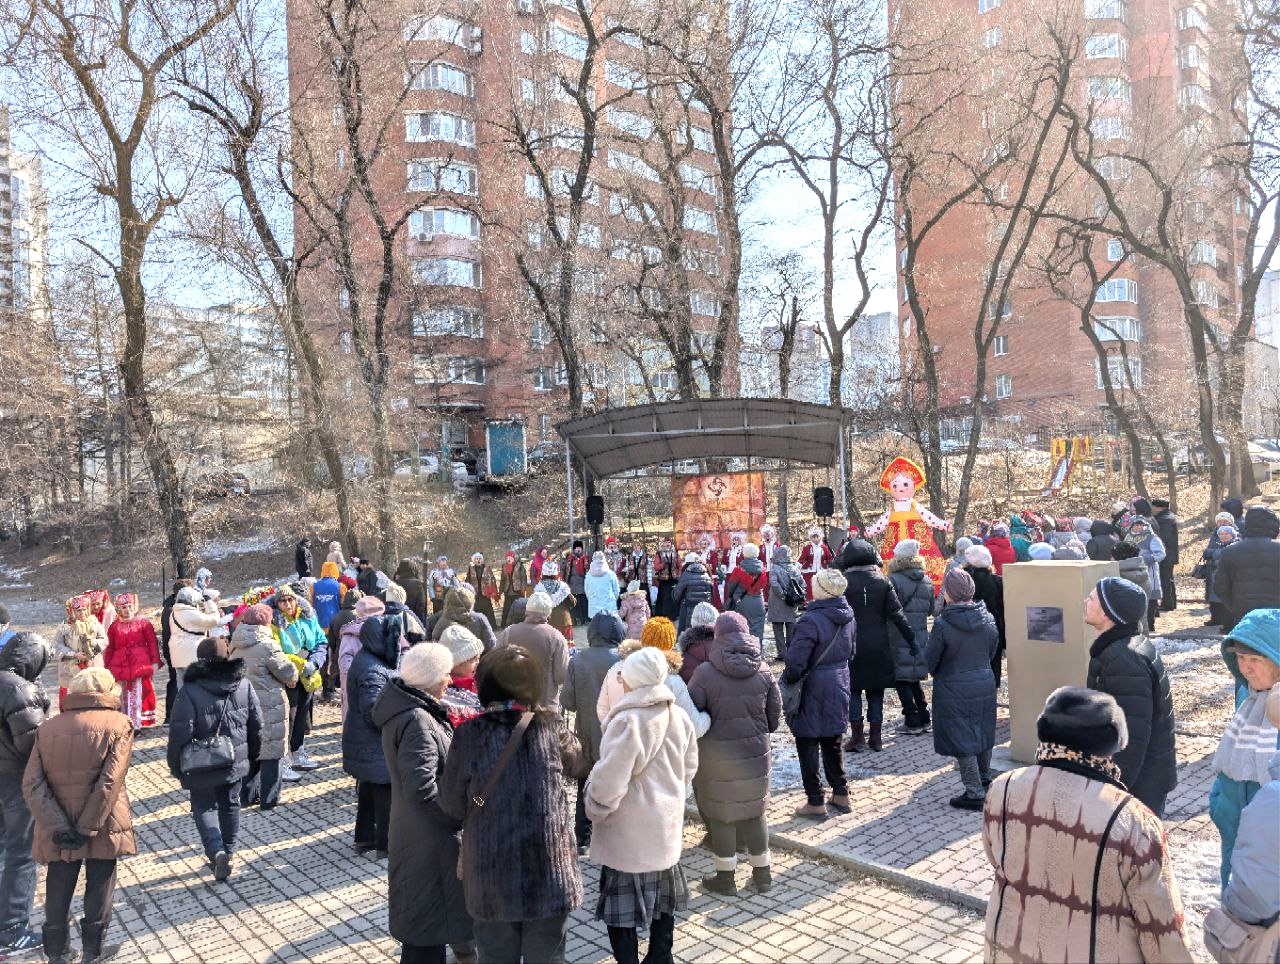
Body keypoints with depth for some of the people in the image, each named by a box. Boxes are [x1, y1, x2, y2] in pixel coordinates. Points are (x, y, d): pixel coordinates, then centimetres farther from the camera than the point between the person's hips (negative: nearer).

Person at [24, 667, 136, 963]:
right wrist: (88, 828, -14)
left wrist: (58, 827, -12)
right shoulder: (118, 724, -9)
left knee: (58, 893, 19)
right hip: (102, 828, -3)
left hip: (59, 831, 3)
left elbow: (32, 784, -8)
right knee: (99, 888, 14)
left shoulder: (47, 727, 2)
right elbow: (110, 782, -19)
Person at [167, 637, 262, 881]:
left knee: (204, 808, 11)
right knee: (230, 805, 20)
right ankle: (228, 851, 30)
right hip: (235, 763, 4)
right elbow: (256, 726, 4)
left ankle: (216, 852, -8)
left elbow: (180, 733, -16)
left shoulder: (190, 691, -17)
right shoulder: (244, 686, -4)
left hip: (202, 767, -4)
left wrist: (176, 766, -2)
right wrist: (252, 756, 18)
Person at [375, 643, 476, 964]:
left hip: (417, 832, 10)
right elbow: (422, 789, -33)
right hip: (428, 840, -10)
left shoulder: (404, 706, 2)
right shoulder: (417, 722, -27)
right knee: (427, 923, 7)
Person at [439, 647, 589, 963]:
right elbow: (580, 766, 13)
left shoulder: (469, 735, -11)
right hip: (549, 870, 1)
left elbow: (452, 805, -3)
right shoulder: (550, 727, -6)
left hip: (493, 872, 0)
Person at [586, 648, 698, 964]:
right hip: (666, 826, 8)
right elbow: (689, 767, 10)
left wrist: (593, 811, -5)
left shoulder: (627, 720, -24)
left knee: (620, 905, 5)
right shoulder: (679, 716, -1)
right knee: (661, 896, 22)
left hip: (628, 833, -8)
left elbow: (609, 781, -23)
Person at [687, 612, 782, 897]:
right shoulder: (763, 671, -4)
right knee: (755, 814, 18)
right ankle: (762, 875, 29)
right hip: (756, 754, 3)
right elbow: (775, 716, 3)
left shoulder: (705, 673, -15)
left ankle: (725, 878, 23)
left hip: (717, 756, -3)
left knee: (721, 815, 12)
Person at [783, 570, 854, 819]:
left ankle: (815, 802, 11)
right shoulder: (848, 616, 1)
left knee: (807, 745, 5)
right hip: (839, 686, 7)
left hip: (813, 690, -7)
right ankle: (841, 795, 29)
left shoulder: (811, 620, -24)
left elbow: (796, 662, -24)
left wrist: (787, 680, -7)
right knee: (832, 743, 20)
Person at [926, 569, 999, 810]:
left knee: (961, 739, 4)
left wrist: (937, 673, 10)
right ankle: (984, 779, 39)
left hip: (953, 689, -6)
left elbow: (930, 659, -11)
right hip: (985, 684, 6)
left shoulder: (943, 624, -21)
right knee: (983, 733, 22)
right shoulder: (988, 618, -5)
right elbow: (992, 651, 9)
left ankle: (974, 793, 8)